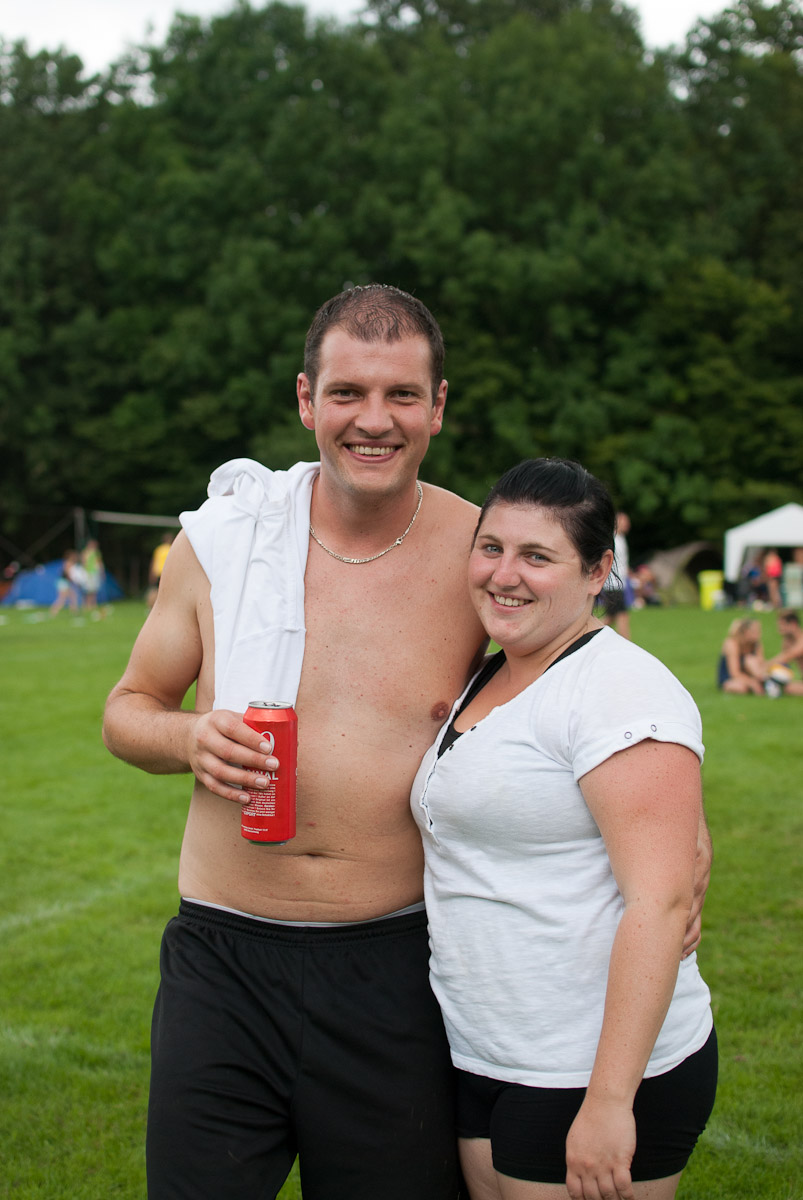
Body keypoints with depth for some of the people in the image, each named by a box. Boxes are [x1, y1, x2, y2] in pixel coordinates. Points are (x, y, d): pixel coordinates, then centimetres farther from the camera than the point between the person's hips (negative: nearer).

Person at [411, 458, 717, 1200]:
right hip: (480, 1059, 8)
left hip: (595, 1076, -8)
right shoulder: (485, 682, 12)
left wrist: (610, 1101, -24)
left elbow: (659, 902, -22)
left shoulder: (621, 690, -16)